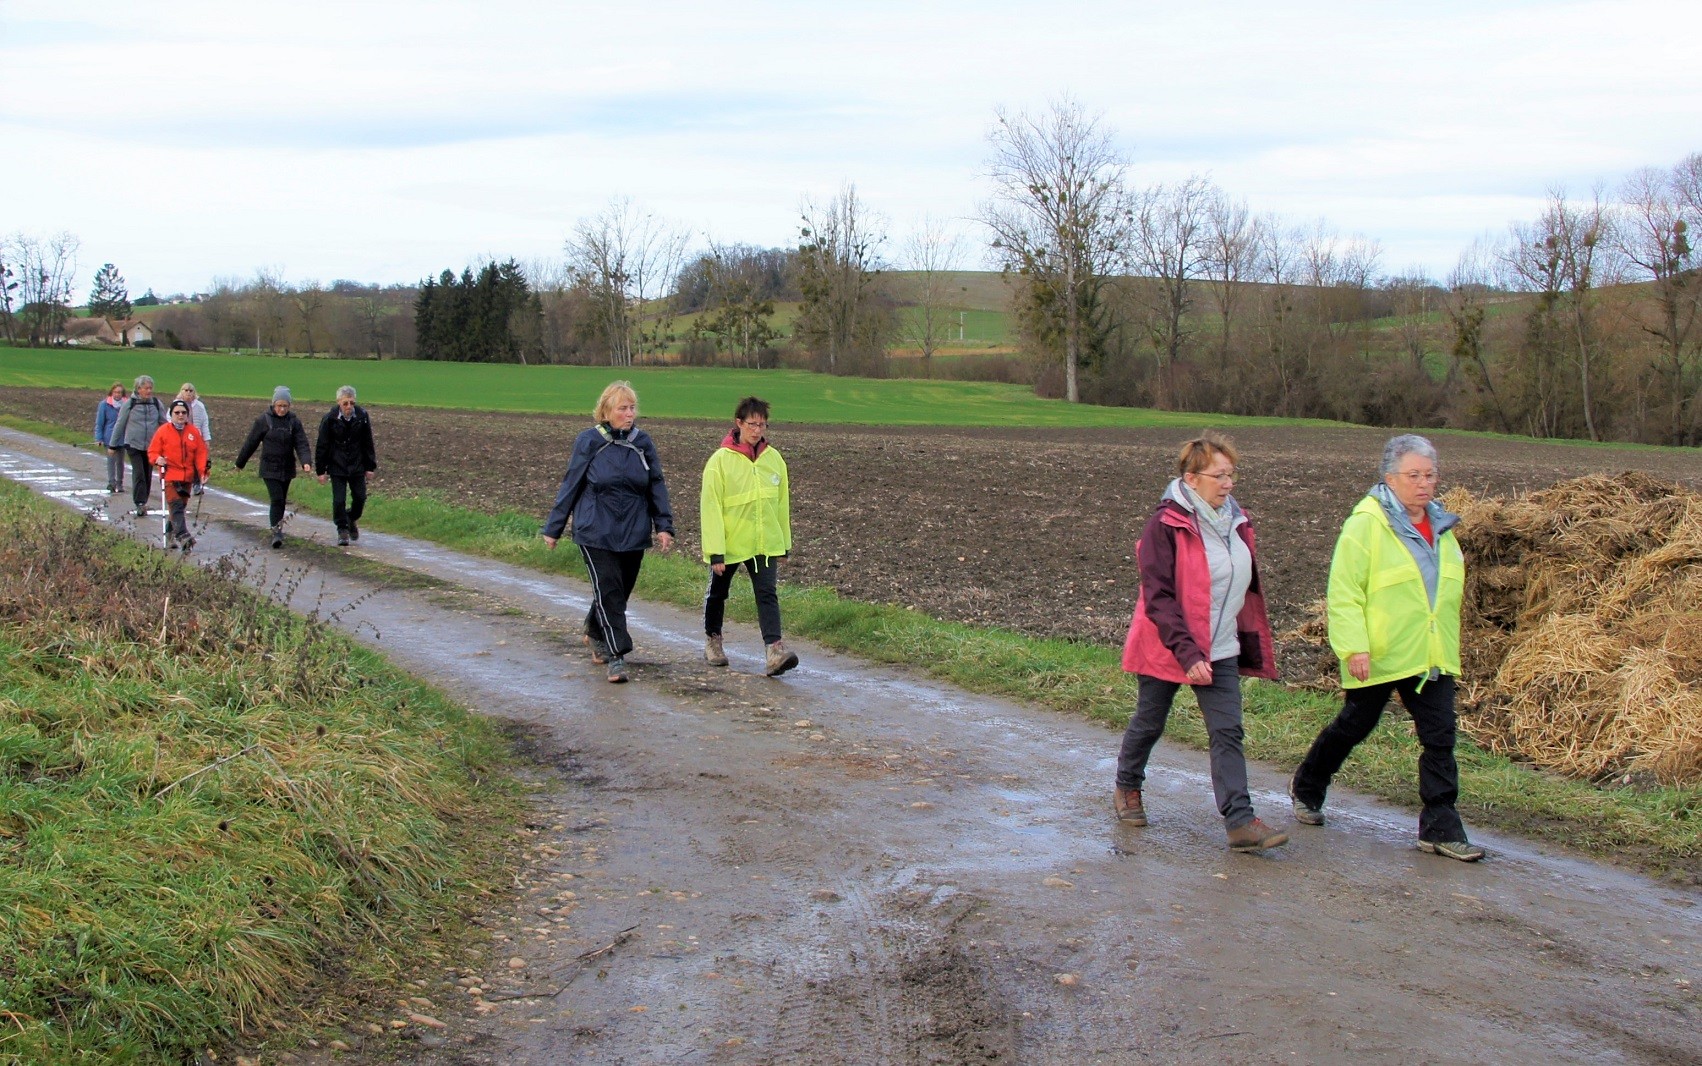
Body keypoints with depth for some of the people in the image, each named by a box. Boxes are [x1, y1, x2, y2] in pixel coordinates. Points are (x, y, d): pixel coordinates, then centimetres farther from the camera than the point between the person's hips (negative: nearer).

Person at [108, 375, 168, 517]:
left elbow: (164, 424, 10)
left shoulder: (157, 404, 2)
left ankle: (143, 502, 20)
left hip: (151, 446, 3)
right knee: (139, 474, -13)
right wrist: (112, 445, 6)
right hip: (133, 445, -3)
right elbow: (119, 425, 3)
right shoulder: (129, 404, -4)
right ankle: (140, 504, -14)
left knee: (148, 475, 8)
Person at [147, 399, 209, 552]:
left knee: (180, 507, 11)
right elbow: (152, 451, 2)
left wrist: (202, 471, -4)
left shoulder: (194, 432, 7)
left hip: (187, 477, 4)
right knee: (176, 505, -17)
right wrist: (157, 459, -19)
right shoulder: (163, 431, 0)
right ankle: (182, 536, -28)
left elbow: (201, 453, 8)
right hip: (169, 475, -4)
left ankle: (170, 534, 27)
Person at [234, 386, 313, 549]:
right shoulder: (264, 420, -5)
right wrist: (240, 462, 9)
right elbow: (251, 442, 2)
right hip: (270, 467, -3)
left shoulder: (294, 421, 1)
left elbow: (301, 444, -6)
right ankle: (276, 532, -15)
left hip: (287, 468, 3)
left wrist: (306, 462, -24)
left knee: (282, 501, 12)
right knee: (277, 499, -15)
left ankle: (278, 529, 29)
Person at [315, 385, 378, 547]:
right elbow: (322, 446, -5)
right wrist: (321, 470, -4)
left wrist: (370, 466, 5)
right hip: (337, 466, -2)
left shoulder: (362, 416, -8)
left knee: (360, 497, 6)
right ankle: (342, 530, 11)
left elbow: (368, 443, 3)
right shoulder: (330, 419, -13)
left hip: (357, 466, 2)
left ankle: (352, 520, 34)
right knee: (339, 500, -5)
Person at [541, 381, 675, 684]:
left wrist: (664, 525, 2)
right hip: (596, 533, -4)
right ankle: (616, 657, -8)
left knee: (621, 591, 14)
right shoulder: (589, 442, -5)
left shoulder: (642, 442, 3)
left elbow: (656, 486, 9)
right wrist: (553, 528, 5)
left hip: (633, 534, 4)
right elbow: (570, 486, 1)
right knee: (608, 592, -10)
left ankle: (594, 634, 40)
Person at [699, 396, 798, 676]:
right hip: (729, 543, -2)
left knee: (768, 593, -12)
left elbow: (782, 503, 9)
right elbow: (710, 507, -14)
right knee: (717, 593, 16)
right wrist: (715, 552, -17)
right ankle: (712, 640, 38)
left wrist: (785, 543, 12)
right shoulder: (720, 460, -13)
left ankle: (775, 651, -22)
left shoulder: (774, 458, 0)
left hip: (765, 543, 2)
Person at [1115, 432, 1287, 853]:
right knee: (1149, 723, 13)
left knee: (1228, 732, -4)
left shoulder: (1235, 522, 5)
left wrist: (1252, 645, 14)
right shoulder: (1166, 525, -16)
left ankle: (1241, 822, -7)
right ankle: (1127, 788, 37)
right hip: (1167, 647, -5)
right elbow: (1157, 597, -20)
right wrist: (1186, 652, -26)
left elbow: (1248, 588, 16)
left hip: (1220, 650, 5)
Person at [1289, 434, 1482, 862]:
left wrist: (1445, 646, 24)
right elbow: (1343, 592, -16)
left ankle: (1440, 829, 2)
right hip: (1377, 657, -5)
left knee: (1440, 738, -3)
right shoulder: (1367, 523, -12)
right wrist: (1353, 647, -24)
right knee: (1354, 726, 11)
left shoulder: (1440, 526, 10)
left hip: (1432, 658, 5)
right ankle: (1306, 787, 35)